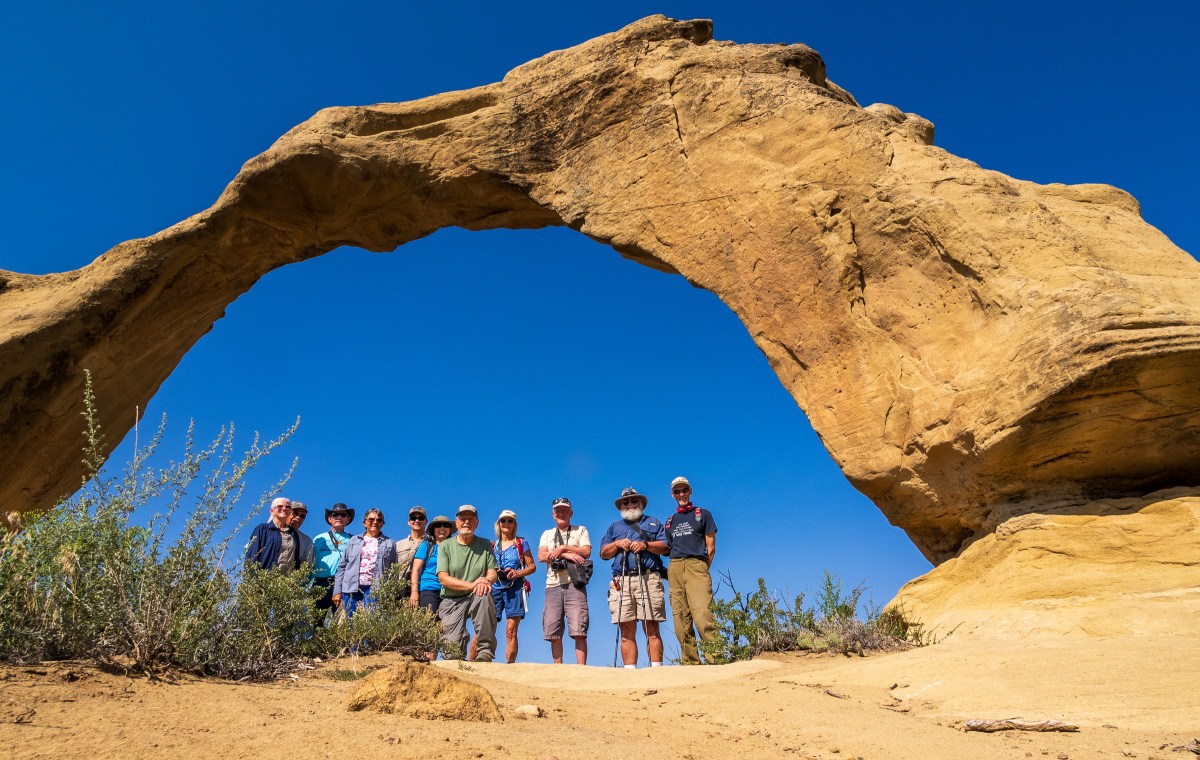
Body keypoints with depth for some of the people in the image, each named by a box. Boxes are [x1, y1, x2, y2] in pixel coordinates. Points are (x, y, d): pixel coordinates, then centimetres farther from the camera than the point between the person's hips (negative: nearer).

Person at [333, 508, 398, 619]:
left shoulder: (390, 543, 11)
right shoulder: (353, 541, 14)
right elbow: (342, 567, 13)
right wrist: (337, 591, 5)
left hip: (374, 589, -2)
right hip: (351, 588, 2)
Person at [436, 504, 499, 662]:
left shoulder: (485, 545, 10)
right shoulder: (445, 546, 4)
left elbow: (493, 573, 4)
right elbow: (443, 578, -7)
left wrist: (486, 580, -23)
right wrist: (471, 585, -21)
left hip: (476, 597, 1)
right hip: (452, 600, -1)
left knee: (485, 595, -37)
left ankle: (485, 651, -30)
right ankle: (457, 665, 16)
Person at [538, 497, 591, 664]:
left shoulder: (580, 530, 15)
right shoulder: (547, 534, 21)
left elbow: (586, 552, -2)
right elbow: (541, 556, 3)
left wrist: (562, 547, -8)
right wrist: (566, 554, -9)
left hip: (574, 583, -3)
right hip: (553, 586, 3)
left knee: (578, 631, -13)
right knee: (553, 633, 0)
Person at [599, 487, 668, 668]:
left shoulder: (653, 523, 21)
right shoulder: (614, 527, 27)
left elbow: (665, 547, 8)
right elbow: (603, 553, 18)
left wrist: (645, 545, -7)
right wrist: (618, 544, 0)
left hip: (648, 579, -2)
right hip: (622, 581, 2)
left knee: (652, 628, -9)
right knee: (627, 631, -2)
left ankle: (656, 668, -10)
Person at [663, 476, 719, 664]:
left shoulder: (703, 514, 11)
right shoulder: (670, 521, 22)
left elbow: (711, 548, 6)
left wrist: (701, 571, 0)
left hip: (696, 565, -4)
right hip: (675, 569, 4)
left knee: (702, 614, -20)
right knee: (681, 619, -2)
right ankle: (690, 663, 0)